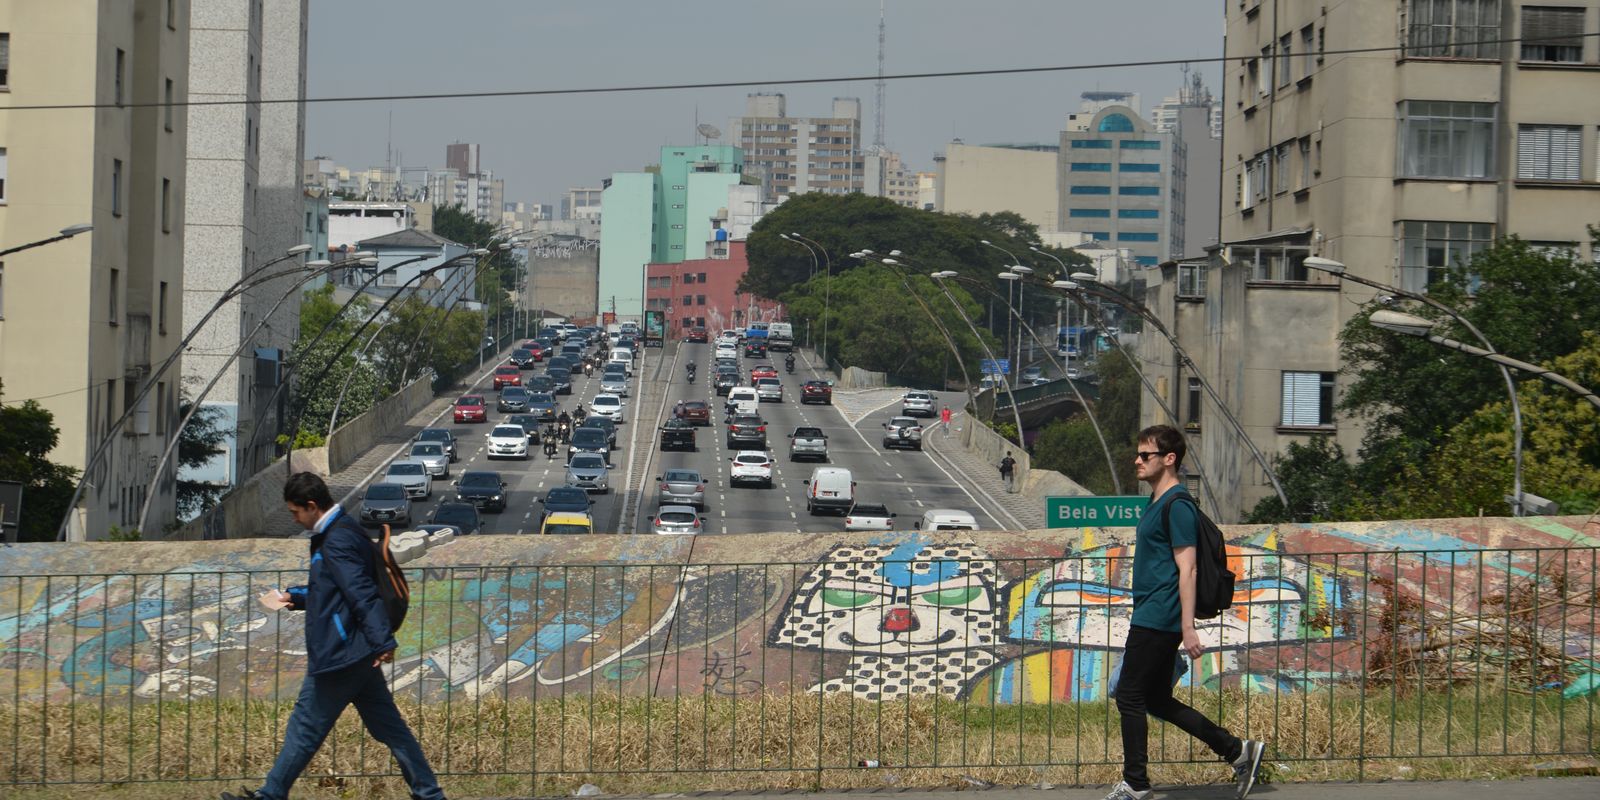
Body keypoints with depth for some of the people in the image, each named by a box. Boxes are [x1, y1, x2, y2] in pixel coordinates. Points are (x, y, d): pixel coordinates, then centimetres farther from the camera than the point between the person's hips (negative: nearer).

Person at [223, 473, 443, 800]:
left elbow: (361, 593, -25)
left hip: (339, 655, -10)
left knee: (304, 728, 2)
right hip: (357, 652, 10)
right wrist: (294, 597, 20)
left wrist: (383, 641, -30)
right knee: (389, 727, 10)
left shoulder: (338, 540, -17)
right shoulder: (339, 532, 15)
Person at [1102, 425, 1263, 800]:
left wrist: (1188, 629, -21)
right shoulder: (1156, 502, 17)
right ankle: (1238, 751, 17)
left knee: (1130, 697, -3)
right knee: (1157, 700, 13)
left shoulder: (1177, 505, -14)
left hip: (1157, 621, -10)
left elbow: (1186, 569, -18)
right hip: (1150, 618, 10)